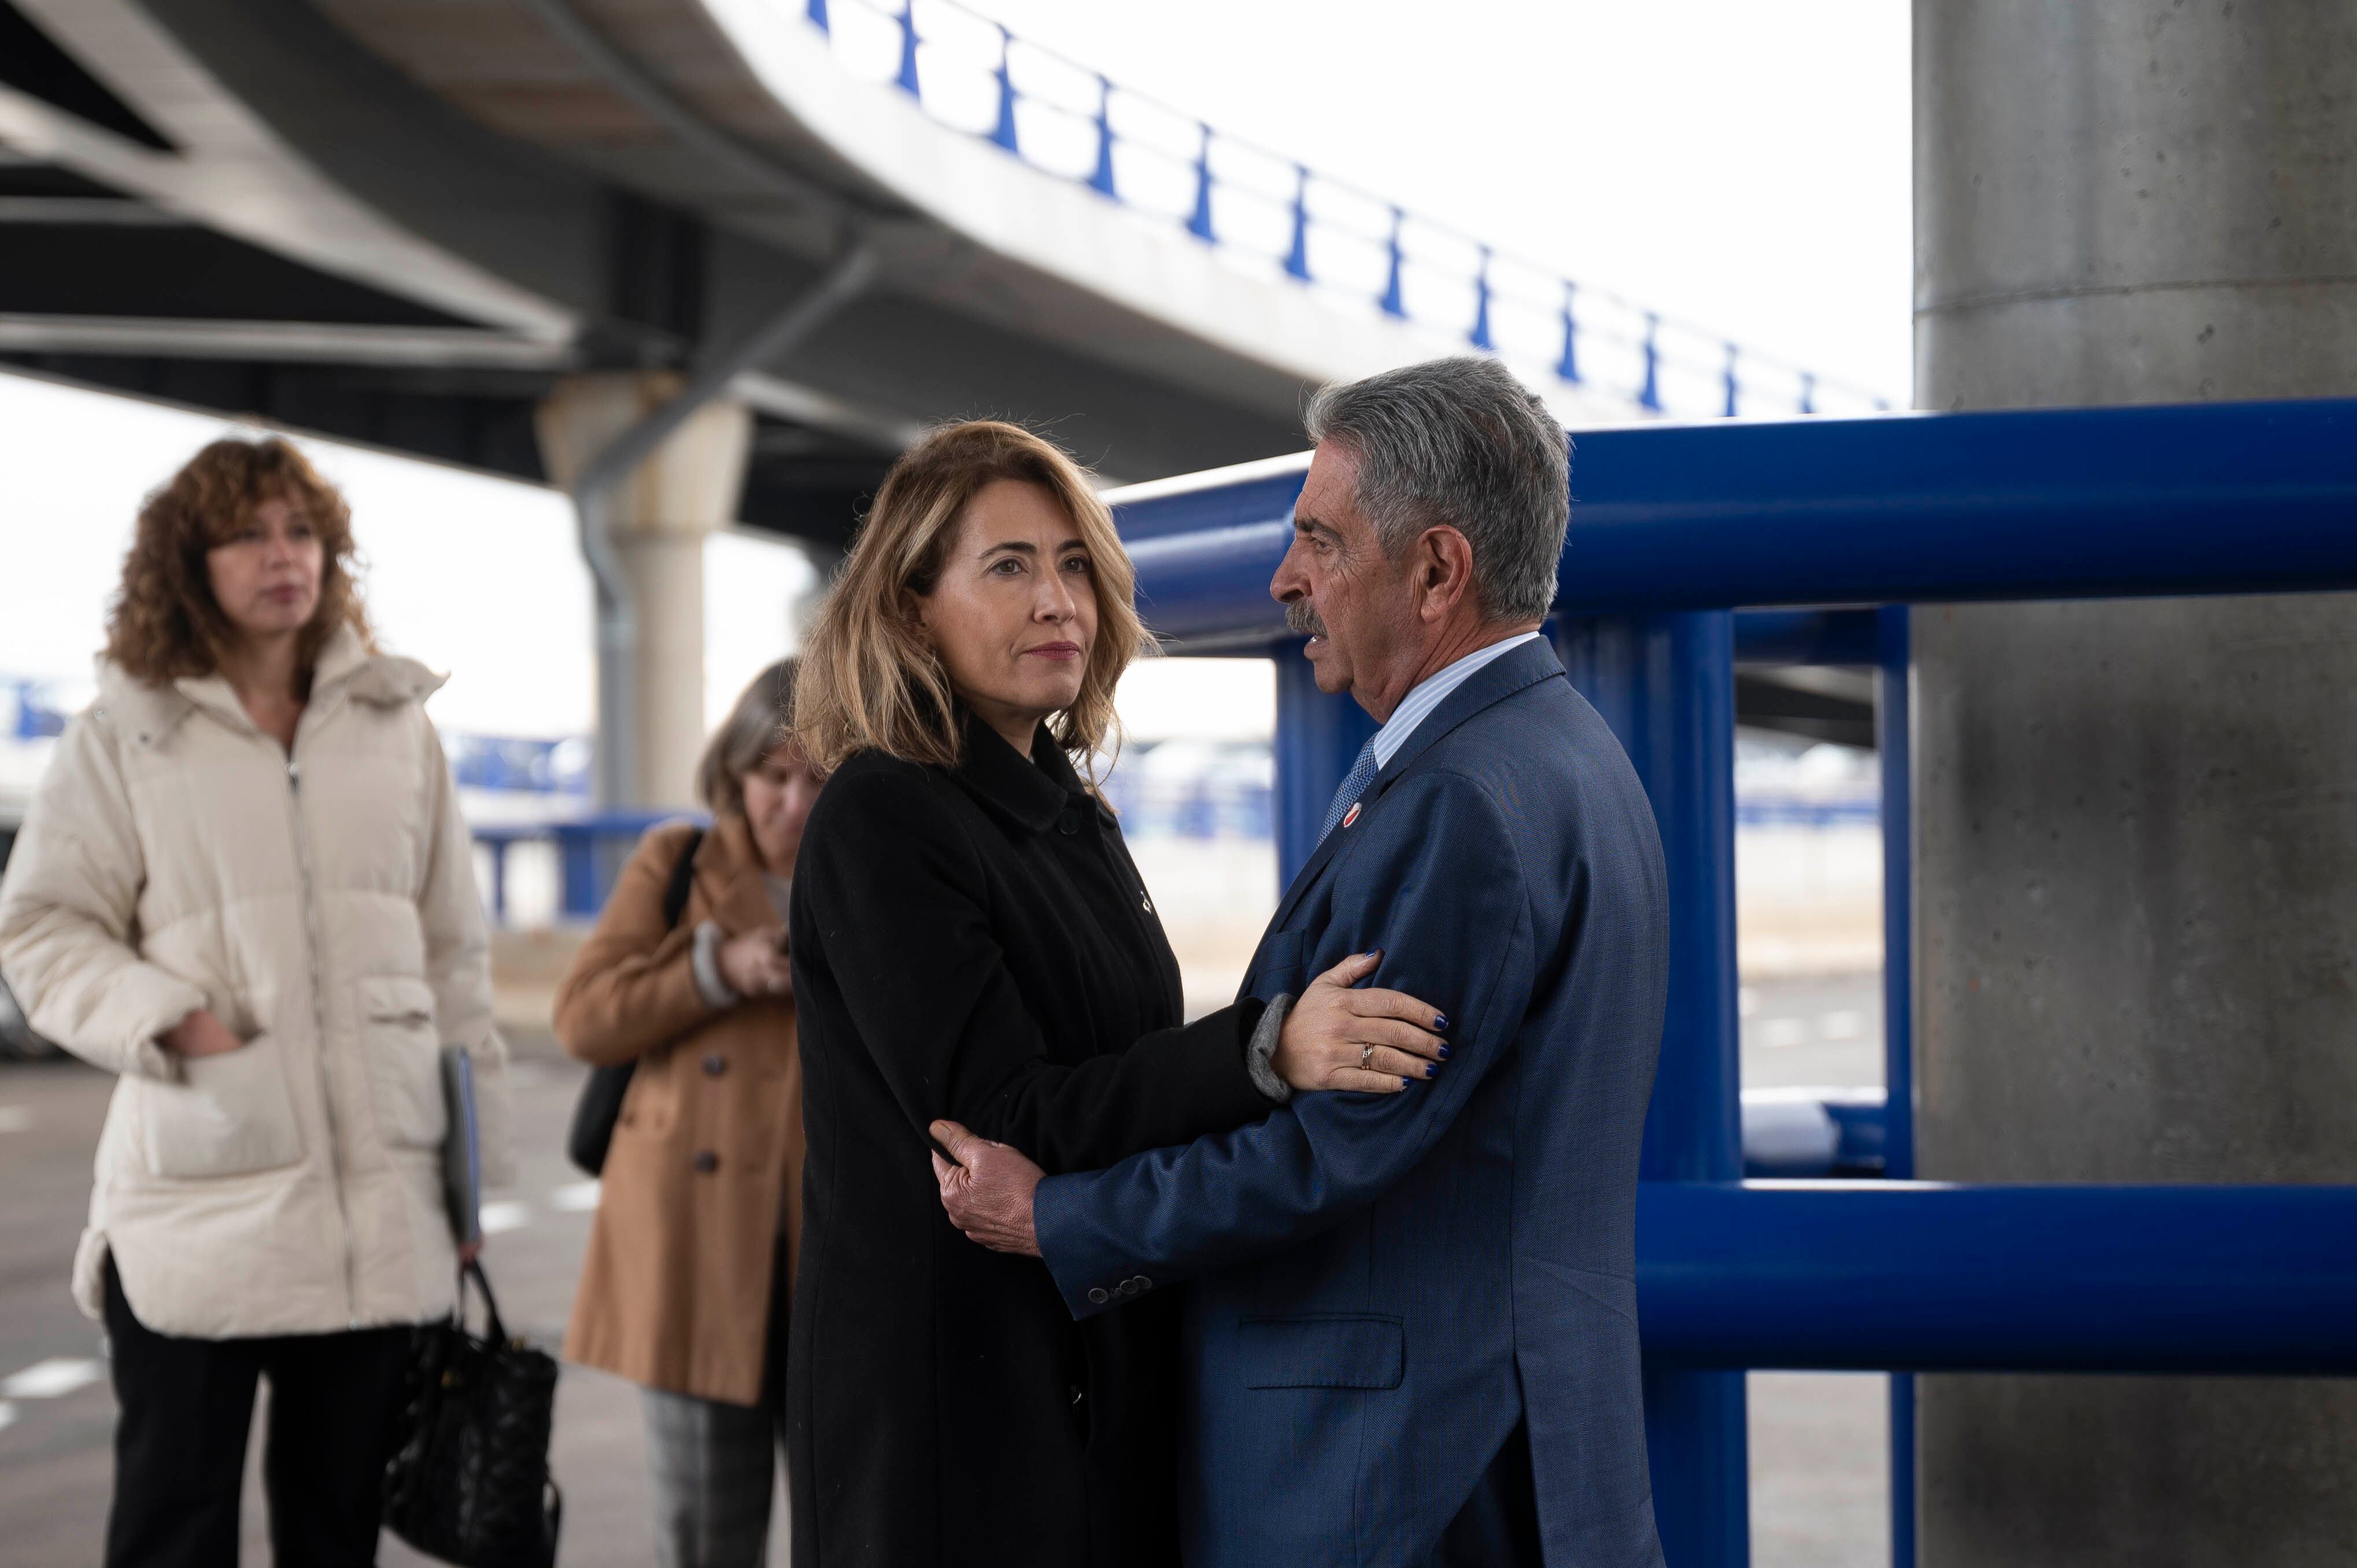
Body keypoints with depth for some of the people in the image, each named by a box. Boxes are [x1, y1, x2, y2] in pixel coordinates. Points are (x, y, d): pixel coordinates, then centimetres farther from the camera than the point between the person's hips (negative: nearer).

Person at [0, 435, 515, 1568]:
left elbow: (451, 951, 13)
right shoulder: (125, 735, 2)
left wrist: (475, 1163, 12)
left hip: (380, 1195, 3)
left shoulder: (396, 724, 11)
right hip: (198, 1199, -3)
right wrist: (164, 1019, -13)